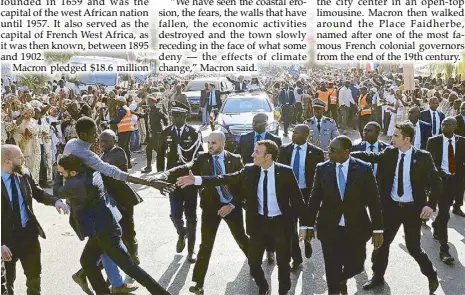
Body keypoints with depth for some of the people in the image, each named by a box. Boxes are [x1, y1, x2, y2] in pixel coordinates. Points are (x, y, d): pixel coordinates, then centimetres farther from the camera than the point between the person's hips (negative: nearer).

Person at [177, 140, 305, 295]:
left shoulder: (285, 172, -14)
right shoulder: (250, 170, -6)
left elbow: (297, 199, -9)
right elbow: (227, 178, -9)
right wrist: (196, 180, -17)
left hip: (281, 222, -3)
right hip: (258, 221, 3)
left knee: (283, 262, 12)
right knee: (253, 261, 11)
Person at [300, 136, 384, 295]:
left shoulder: (363, 168, -8)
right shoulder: (322, 169, -4)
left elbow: (373, 200, -6)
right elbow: (315, 199, 1)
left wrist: (377, 229, -8)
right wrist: (308, 225, 2)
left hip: (356, 228, 0)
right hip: (329, 228, 0)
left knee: (356, 265, 9)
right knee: (332, 270, 4)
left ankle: (342, 279, 43)